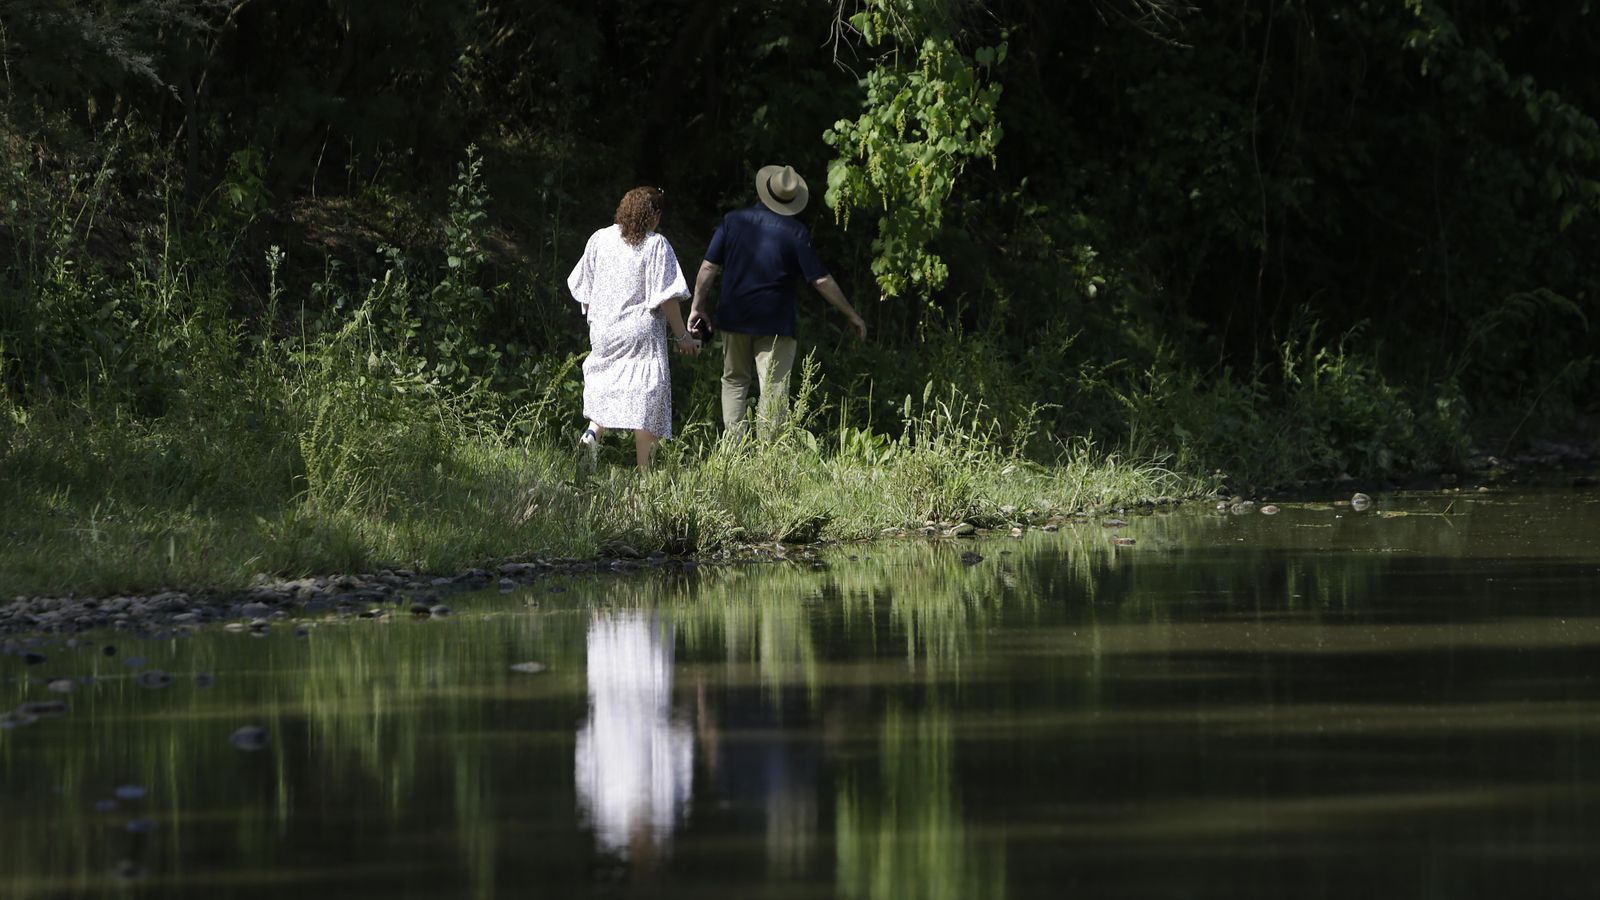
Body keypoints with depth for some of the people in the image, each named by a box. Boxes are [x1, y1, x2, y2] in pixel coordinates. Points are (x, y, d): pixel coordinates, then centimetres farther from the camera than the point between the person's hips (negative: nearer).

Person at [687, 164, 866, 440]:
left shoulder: (734, 221, -1)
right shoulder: (795, 232, -8)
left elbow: (708, 267, -2)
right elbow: (821, 280, -7)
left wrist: (698, 306, 8)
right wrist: (851, 316, 1)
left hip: (734, 317, 3)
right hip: (775, 323, -3)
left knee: (734, 380, 17)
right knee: (774, 389, 1)